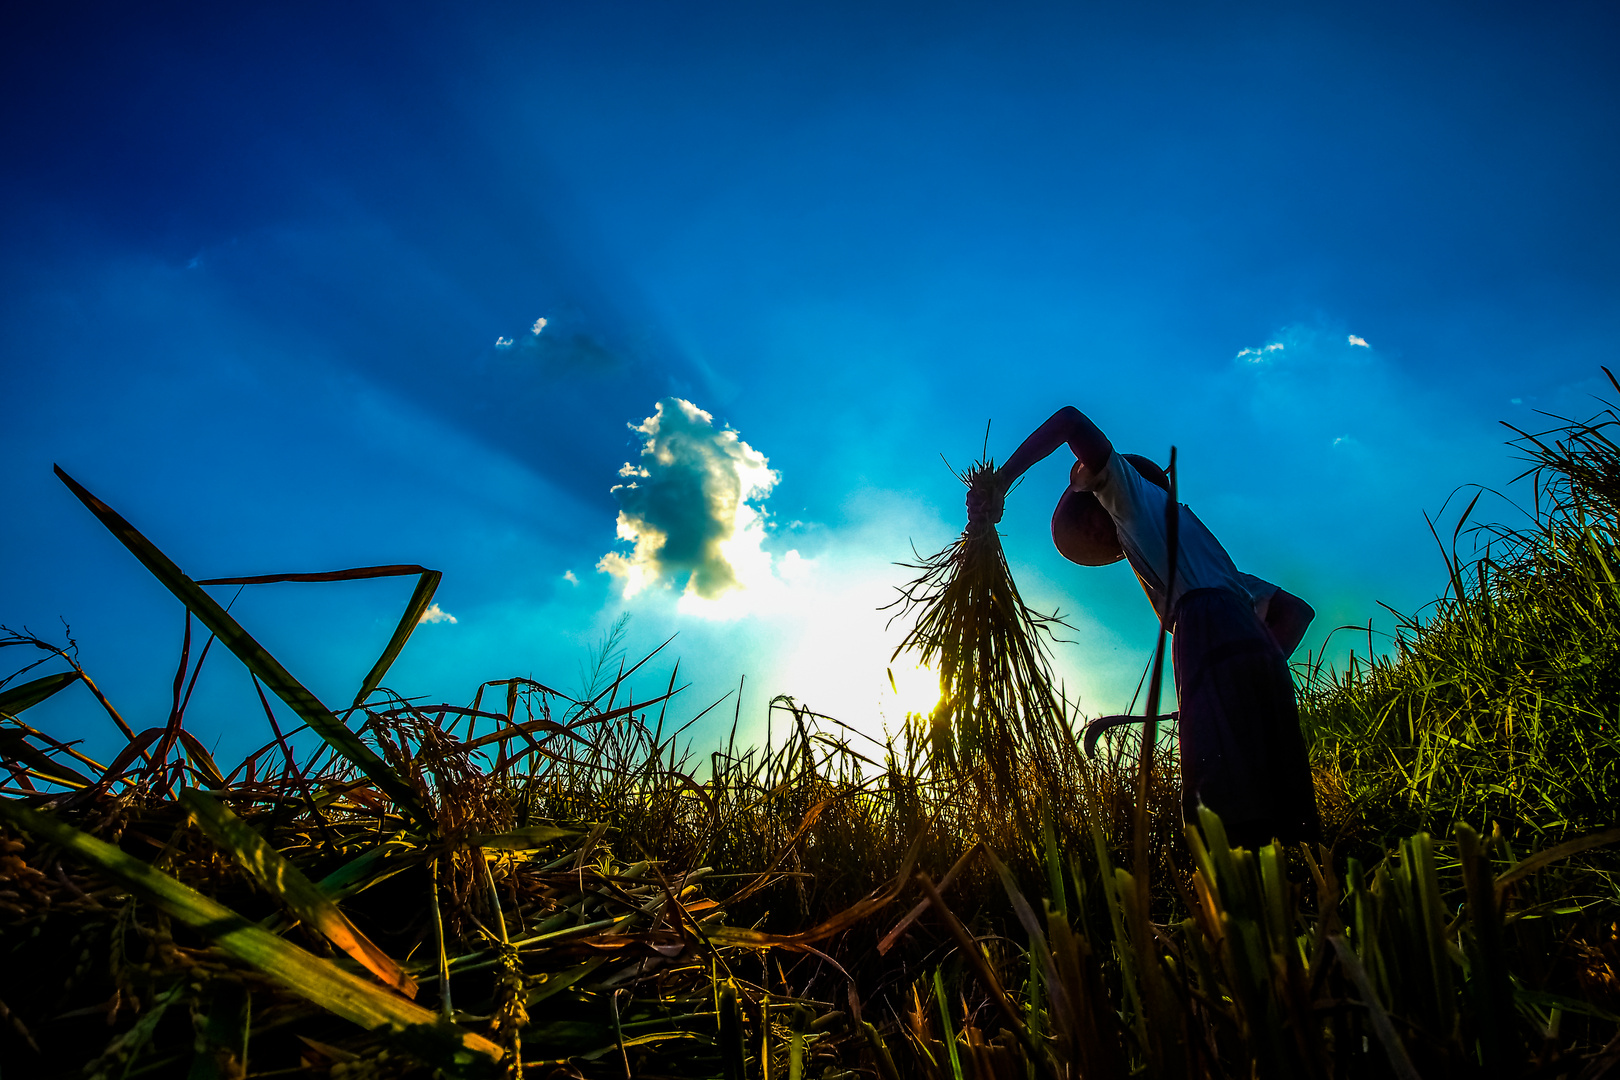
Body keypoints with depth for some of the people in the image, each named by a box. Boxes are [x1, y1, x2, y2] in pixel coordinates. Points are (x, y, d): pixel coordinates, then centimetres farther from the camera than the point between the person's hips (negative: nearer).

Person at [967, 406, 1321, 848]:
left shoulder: (1136, 490, 22)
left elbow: (1070, 419, 9)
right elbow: (1295, 610, 36)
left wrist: (999, 483, 10)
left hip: (1211, 636, -8)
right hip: (1261, 656, 8)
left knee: (1232, 816, -17)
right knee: (1284, 815, 3)